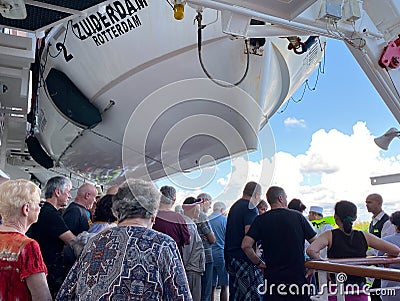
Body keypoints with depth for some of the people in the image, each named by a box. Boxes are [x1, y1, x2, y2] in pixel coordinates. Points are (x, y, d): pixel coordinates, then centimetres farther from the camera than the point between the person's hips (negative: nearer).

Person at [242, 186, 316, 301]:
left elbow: (246, 245, -12)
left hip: (272, 277, 1)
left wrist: (259, 263, 2)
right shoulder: (297, 216, -2)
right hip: (298, 275, 0)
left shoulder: (261, 220, -2)